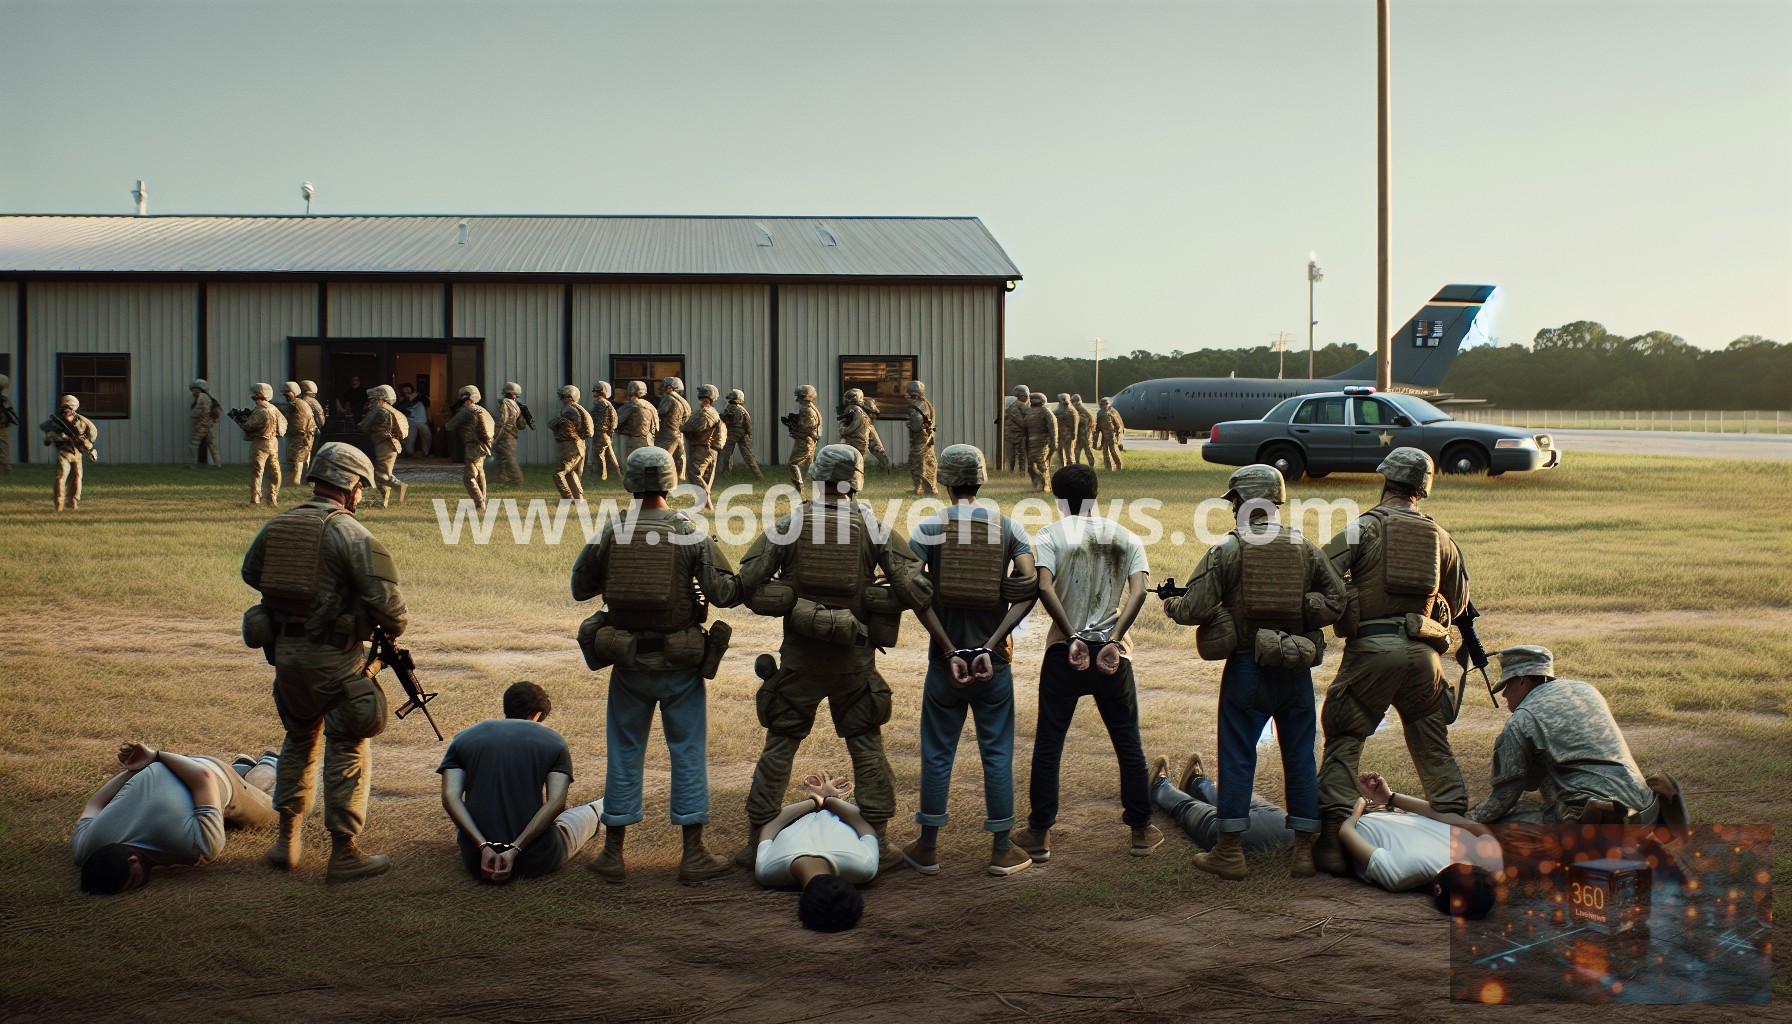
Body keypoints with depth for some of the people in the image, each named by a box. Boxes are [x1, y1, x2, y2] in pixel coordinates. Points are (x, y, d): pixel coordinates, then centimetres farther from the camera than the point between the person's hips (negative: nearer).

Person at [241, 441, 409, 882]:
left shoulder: (275, 525, 5)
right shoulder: (348, 531, -14)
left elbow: (250, 572, 22)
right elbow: (384, 593, -19)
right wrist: (395, 626, 1)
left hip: (284, 650, 6)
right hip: (334, 657, -6)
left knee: (299, 741, 23)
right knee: (348, 750, 4)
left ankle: (287, 840, 25)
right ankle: (344, 852, 6)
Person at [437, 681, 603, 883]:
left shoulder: (463, 738, 8)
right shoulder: (553, 741, 3)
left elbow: (450, 797, -8)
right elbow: (555, 803, -12)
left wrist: (484, 847, -15)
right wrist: (514, 851, -17)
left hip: (477, 863, 1)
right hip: (536, 862, -1)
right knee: (596, 810, 30)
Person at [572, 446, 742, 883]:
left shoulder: (609, 532, -4)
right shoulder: (691, 533, -10)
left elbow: (581, 588, 5)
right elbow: (724, 593, -12)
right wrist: (744, 580, 7)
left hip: (626, 663, 2)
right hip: (679, 666, -2)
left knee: (624, 753, 11)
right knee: (688, 753, 7)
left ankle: (612, 852, 16)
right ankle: (694, 854, 9)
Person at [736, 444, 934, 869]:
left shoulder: (786, 526, -5)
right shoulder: (874, 529, -5)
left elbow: (748, 584, -8)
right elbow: (916, 590, -9)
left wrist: (786, 602, 8)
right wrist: (876, 602, 8)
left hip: (799, 656, 0)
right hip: (854, 656, 0)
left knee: (779, 745, 11)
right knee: (867, 745, 13)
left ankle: (758, 838, 14)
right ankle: (877, 839, 15)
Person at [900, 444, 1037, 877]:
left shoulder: (927, 529, -4)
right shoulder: (1010, 527, 0)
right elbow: (1029, 588, -11)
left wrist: (950, 652, -11)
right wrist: (991, 646, -12)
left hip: (945, 659, -1)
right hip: (994, 662, 1)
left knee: (937, 752, 9)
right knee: (997, 752, 9)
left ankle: (927, 848, 17)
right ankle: (1002, 850, 14)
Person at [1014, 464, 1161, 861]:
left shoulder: (1050, 536, -2)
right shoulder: (1126, 538, 6)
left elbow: (1045, 589, -18)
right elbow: (1138, 592, -9)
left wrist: (1073, 638, -15)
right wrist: (1113, 641, -14)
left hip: (1064, 652, -2)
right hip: (1112, 656, 2)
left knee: (1048, 744, 6)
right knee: (1128, 743, 12)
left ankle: (1040, 835, 10)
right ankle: (1141, 831, 18)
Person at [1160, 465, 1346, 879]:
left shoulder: (1227, 549, -8)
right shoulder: (1306, 548, 2)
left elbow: (1196, 609, -11)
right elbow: (1336, 601, -1)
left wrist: (1170, 604, 10)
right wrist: (1298, 610, 12)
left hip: (1247, 669, -3)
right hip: (1297, 670, 3)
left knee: (1238, 758, 4)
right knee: (1300, 757, 10)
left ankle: (1230, 852, 7)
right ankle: (1305, 851, 13)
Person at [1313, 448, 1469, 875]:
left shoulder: (1363, 528, -1)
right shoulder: (1441, 538, 12)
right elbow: (1458, 602, 22)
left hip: (1371, 647, -3)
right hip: (1423, 652, 4)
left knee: (1344, 740, 3)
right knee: (1433, 746, 16)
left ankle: (1331, 837, -5)